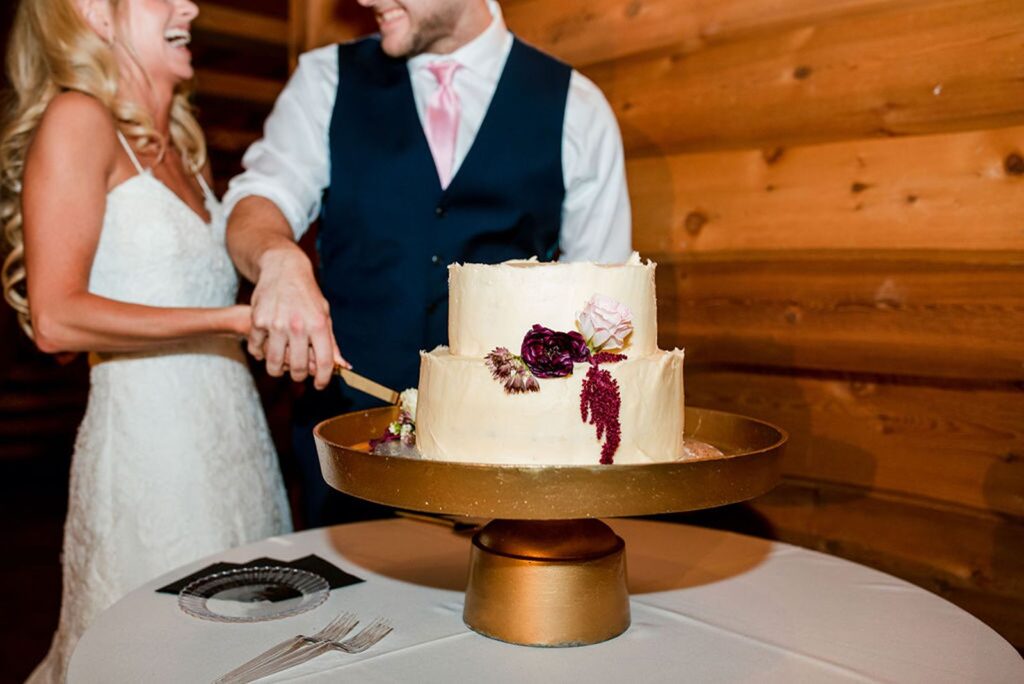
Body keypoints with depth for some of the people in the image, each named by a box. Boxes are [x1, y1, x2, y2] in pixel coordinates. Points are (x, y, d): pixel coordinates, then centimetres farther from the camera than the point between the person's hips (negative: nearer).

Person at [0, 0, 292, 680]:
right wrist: (231, 320, -18)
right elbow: (55, 318, -16)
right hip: (148, 434, -7)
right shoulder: (77, 119, -7)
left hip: (233, 422, 7)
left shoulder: (182, 140, 17)